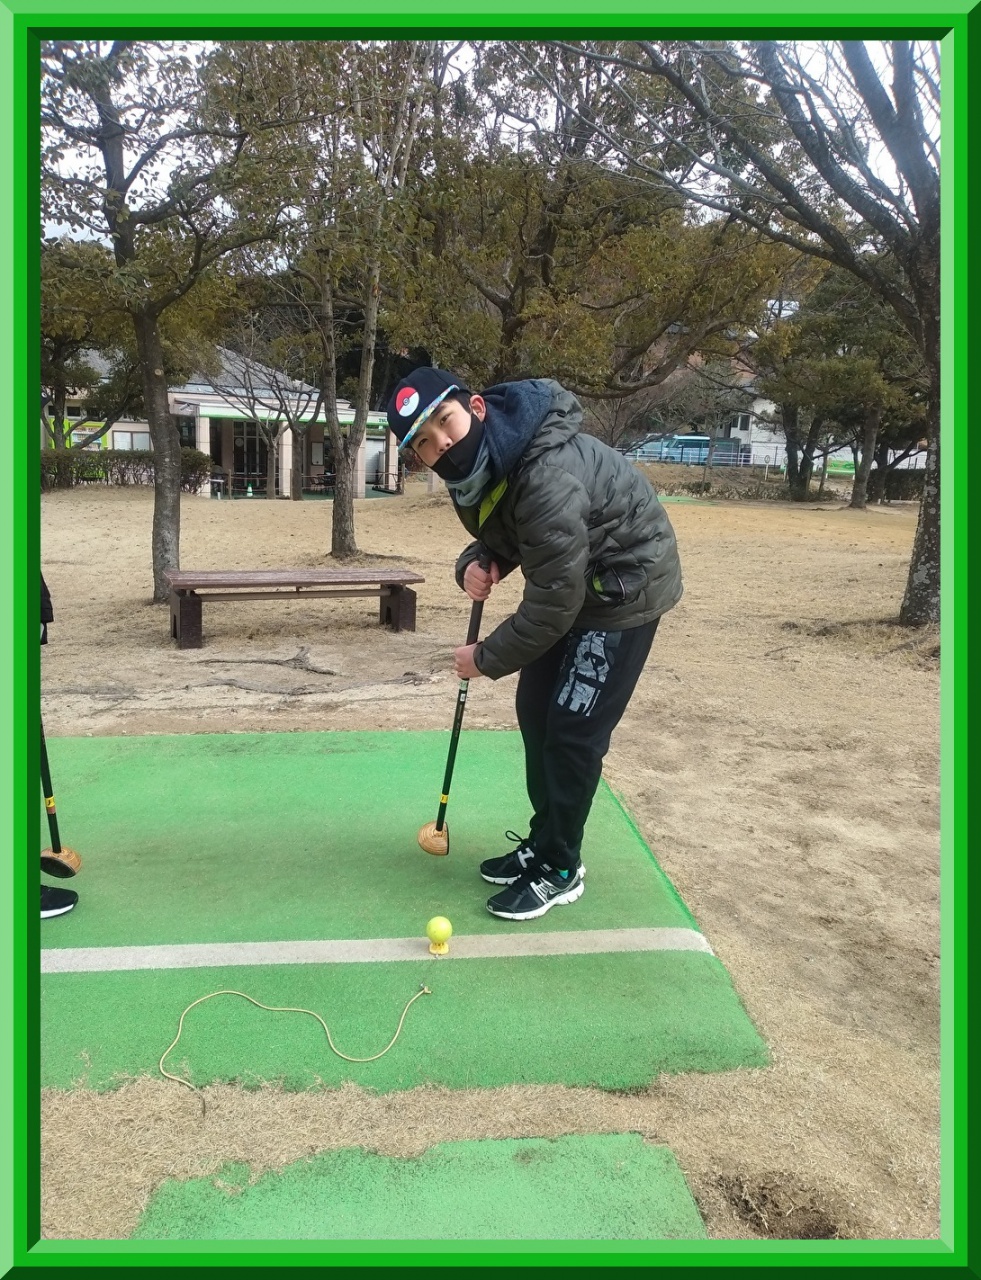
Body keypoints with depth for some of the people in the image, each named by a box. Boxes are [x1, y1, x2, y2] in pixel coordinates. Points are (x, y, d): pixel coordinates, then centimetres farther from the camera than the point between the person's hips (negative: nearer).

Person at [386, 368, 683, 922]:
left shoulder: (548, 476, -36)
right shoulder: (476, 464, -9)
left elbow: (553, 603, -31)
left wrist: (486, 658, -18)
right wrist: (479, 562, -15)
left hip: (627, 586, -9)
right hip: (569, 582, 9)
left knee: (573, 729, -6)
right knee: (535, 711, 13)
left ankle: (561, 868, 12)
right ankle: (544, 840, 29)